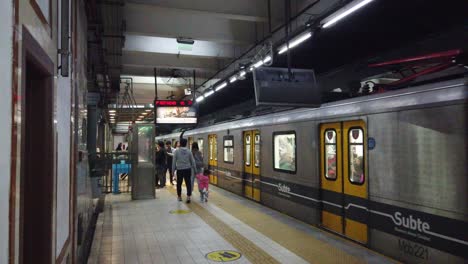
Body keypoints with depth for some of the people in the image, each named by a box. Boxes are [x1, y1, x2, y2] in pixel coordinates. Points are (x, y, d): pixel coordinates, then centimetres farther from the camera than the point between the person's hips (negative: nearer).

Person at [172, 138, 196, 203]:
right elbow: (192, 161, 6)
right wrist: (195, 170, 15)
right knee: (188, 183, 2)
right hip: (187, 169, 1)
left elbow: (174, 161, -1)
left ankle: (179, 196, 25)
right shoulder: (189, 151, 0)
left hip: (179, 169, -1)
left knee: (179, 183, 13)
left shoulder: (176, 151, -3)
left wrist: (173, 170, 7)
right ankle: (188, 196, -9)